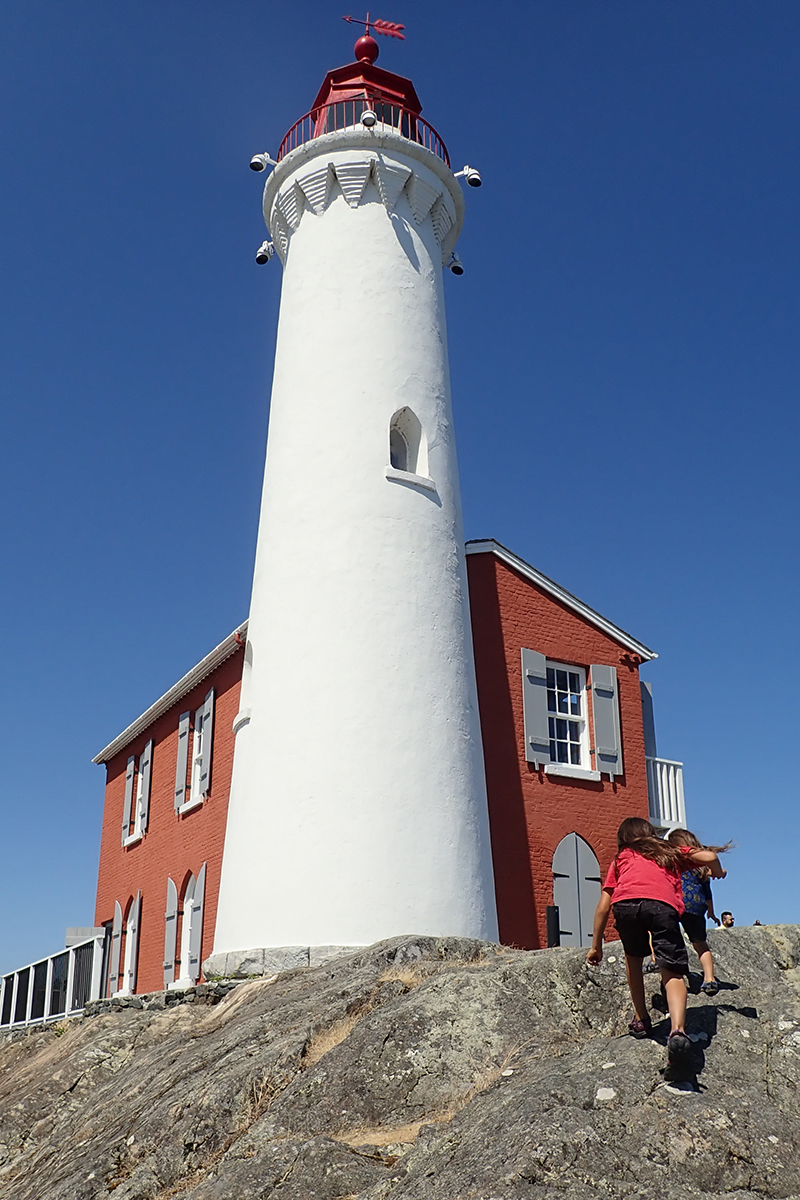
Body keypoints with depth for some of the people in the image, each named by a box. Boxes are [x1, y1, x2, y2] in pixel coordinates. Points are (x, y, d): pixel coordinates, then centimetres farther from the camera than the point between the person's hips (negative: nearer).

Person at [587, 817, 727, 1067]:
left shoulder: (621, 859, 35)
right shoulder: (671, 851, 36)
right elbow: (709, 857, 21)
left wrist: (596, 946, 33)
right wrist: (717, 872, 45)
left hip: (626, 903, 1)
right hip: (663, 905, -1)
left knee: (633, 958, 28)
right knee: (673, 973, -2)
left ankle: (641, 1021, 27)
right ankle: (677, 1030, -26)